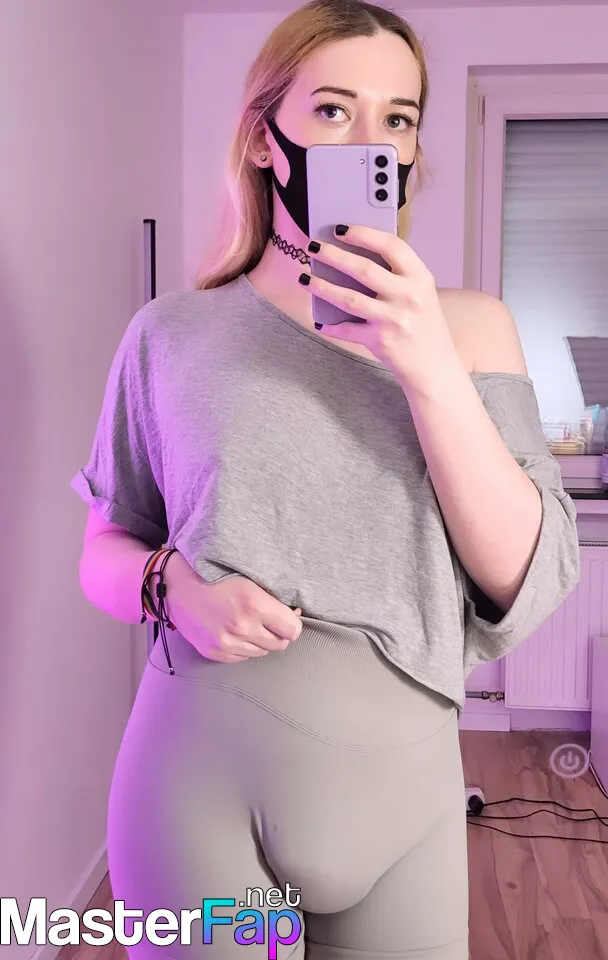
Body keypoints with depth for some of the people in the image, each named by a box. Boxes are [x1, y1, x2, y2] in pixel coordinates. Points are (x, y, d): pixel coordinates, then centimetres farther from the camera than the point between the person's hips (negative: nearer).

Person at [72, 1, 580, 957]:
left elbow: (528, 585, -8)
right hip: (199, 785, -1)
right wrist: (175, 584, -16)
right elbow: (104, 554, 6)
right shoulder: (171, 335, -2)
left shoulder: (467, 327, -1)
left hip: (404, 788, 2)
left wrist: (431, 373, -20)